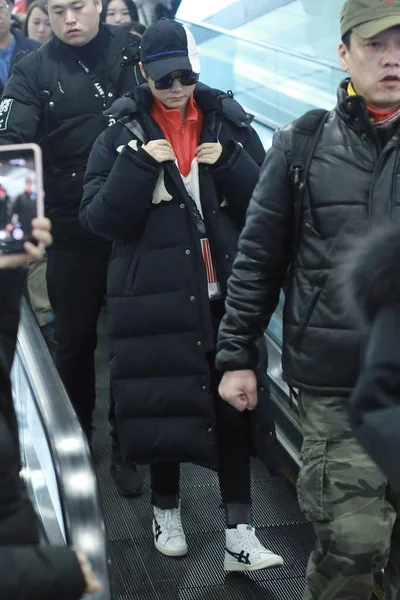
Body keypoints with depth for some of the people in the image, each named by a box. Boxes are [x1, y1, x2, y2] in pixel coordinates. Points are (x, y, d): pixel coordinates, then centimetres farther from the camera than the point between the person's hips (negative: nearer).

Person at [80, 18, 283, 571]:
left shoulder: (230, 124, 5)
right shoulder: (123, 134, 1)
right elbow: (100, 218, -6)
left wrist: (230, 164, -12)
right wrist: (138, 164, -17)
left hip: (226, 293, 1)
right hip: (157, 297, -1)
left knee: (232, 406, 2)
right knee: (163, 403, 8)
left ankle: (240, 533, 12)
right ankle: (165, 508, 32)